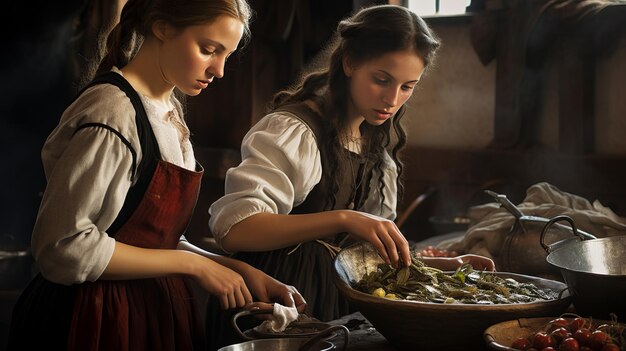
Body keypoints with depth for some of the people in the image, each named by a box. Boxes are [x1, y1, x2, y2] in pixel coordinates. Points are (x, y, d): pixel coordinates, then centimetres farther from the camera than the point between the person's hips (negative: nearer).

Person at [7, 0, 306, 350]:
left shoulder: (170, 112, 7)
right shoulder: (113, 111, -18)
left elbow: (160, 241, 8)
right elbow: (65, 247, -22)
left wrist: (239, 271, -3)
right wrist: (194, 264, -18)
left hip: (154, 313, 8)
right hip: (98, 320, -8)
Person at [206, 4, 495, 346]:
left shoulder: (378, 146, 12)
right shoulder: (292, 131, -11)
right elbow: (232, 228, -25)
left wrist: (443, 265, 3)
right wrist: (343, 219, -33)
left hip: (338, 313, 6)